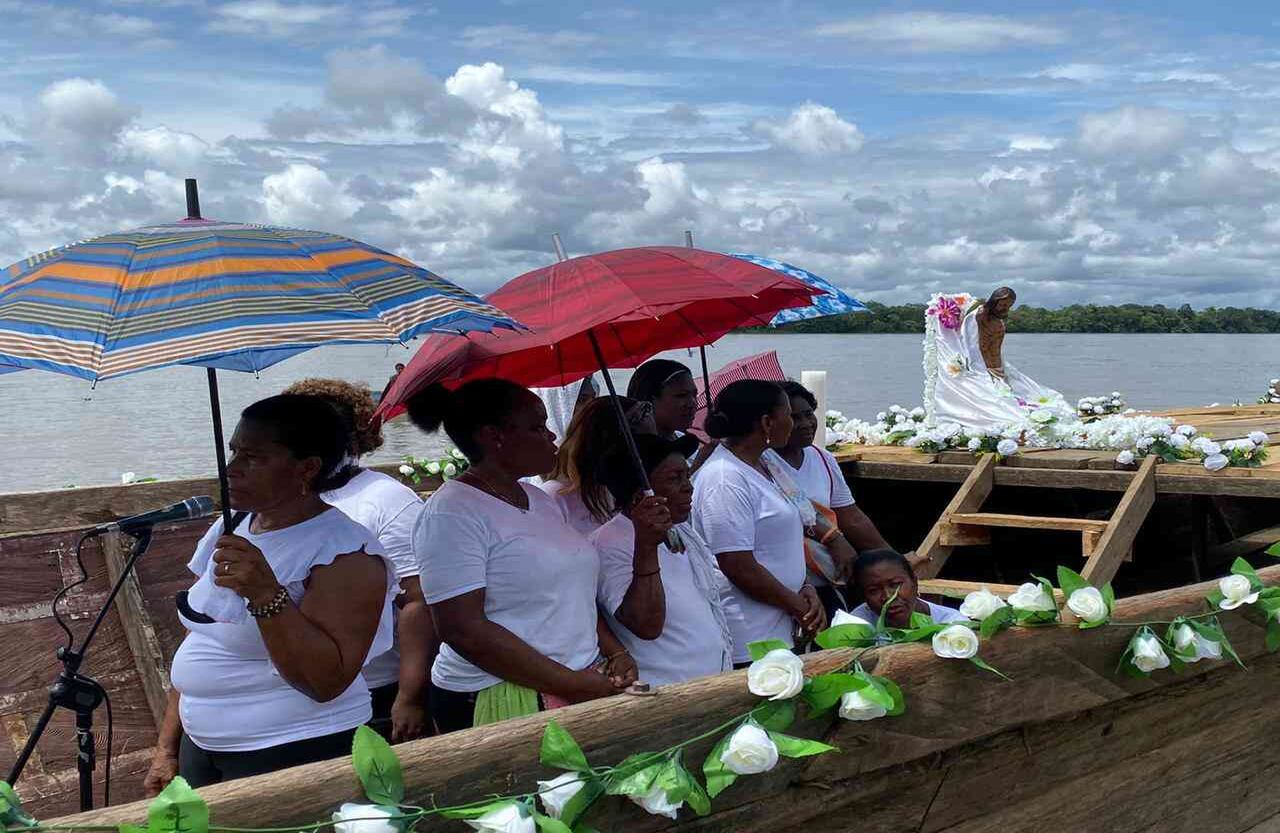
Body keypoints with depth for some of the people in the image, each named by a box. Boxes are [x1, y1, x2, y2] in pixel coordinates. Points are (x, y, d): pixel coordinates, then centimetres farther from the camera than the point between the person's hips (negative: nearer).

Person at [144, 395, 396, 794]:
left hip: (294, 759, -7)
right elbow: (198, 654, 14)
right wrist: (167, 748, 14)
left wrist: (266, 594, -31)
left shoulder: (345, 551, -16)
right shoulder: (226, 530, 7)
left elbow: (327, 681, -24)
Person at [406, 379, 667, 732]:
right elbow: (463, 630, -20)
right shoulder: (453, 512, -13)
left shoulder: (539, 500, 13)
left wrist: (614, 651, 4)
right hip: (500, 703, -7)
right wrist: (572, 684, -19)